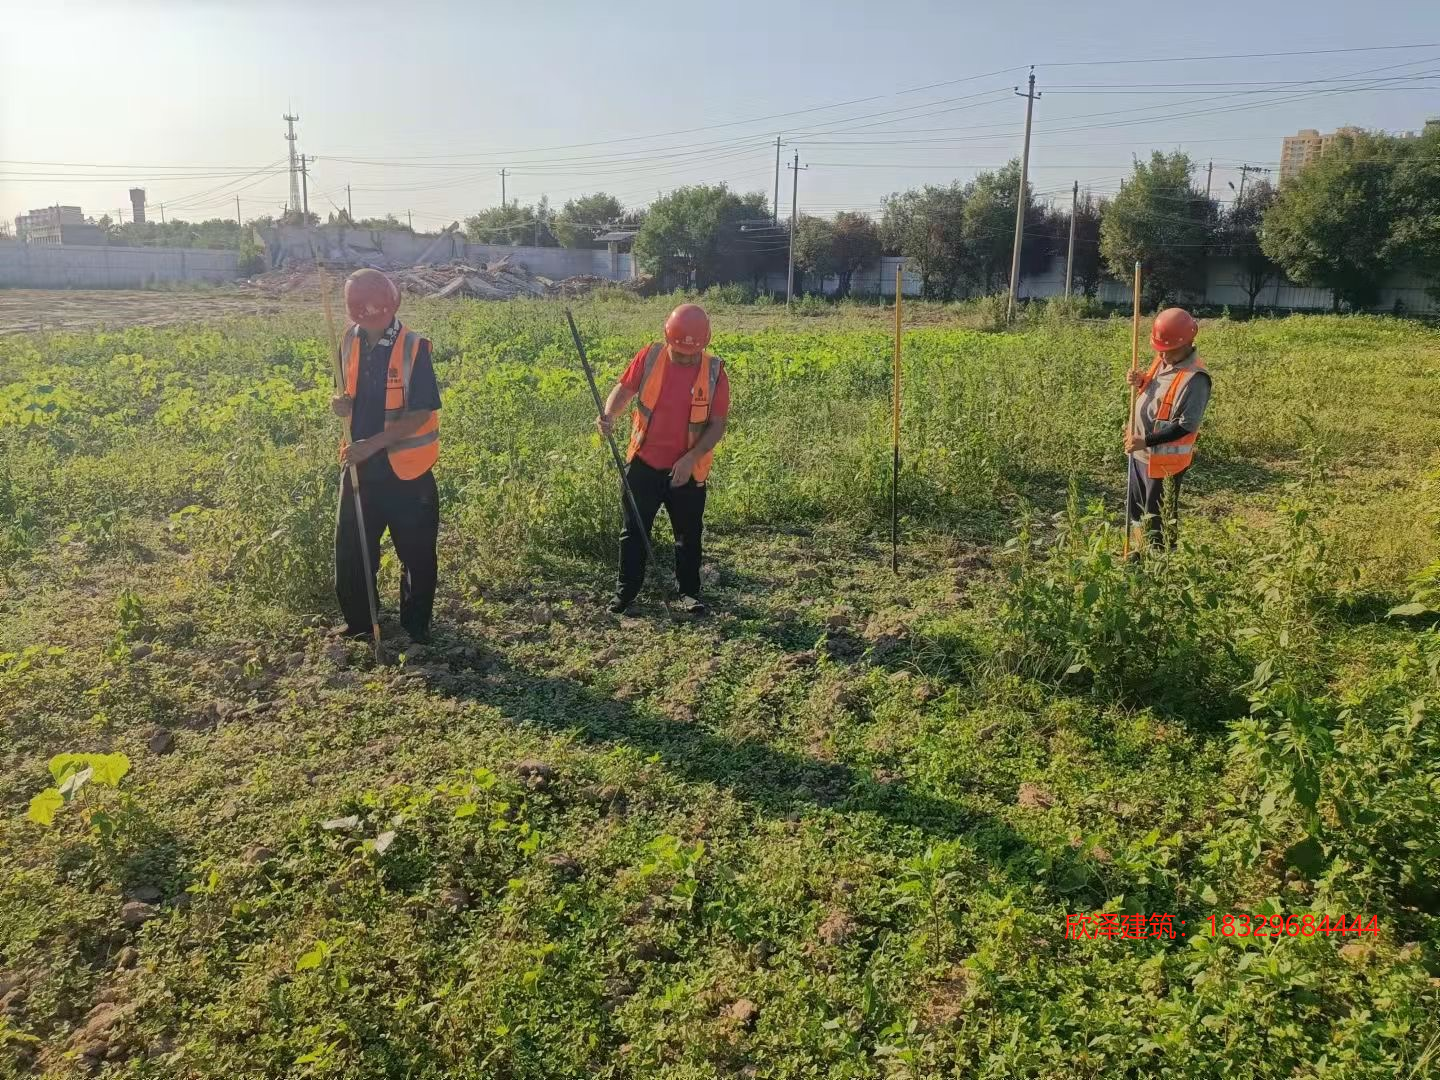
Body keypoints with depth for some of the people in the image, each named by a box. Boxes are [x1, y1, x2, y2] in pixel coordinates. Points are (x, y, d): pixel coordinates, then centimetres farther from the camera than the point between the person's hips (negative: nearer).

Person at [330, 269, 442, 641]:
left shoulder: (412, 348, -15)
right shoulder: (351, 342, 2)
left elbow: (422, 413, -18)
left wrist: (372, 444, -24)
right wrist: (344, 403, -8)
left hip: (405, 472, -5)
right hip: (361, 467, 5)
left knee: (416, 553, 9)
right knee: (350, 550, 10)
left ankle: (416, 628, 27)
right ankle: (358, 625, 29)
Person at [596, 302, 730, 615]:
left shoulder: (714, 371, -10)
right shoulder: (650, 357, -8)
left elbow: (718, 424, -9)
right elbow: (624, 389, 0)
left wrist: (691, 458, -21)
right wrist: (609, 416, -22)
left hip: (687, 470, 0)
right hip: (644, 463, 1)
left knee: (689, 533, 12)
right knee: (634, 529, 10)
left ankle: (689, 592, 29)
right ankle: (626, 590, 24)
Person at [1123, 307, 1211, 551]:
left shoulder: (1195, 378, -24)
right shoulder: (1164, 359, 1)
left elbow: (1186, 425, -26)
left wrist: (1147, 441, -29)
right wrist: (1139, 381, -4)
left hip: (1165, 458, -9)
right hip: (1141, 453, 9)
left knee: (1159, 518, 6)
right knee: (1136, 512, 22)